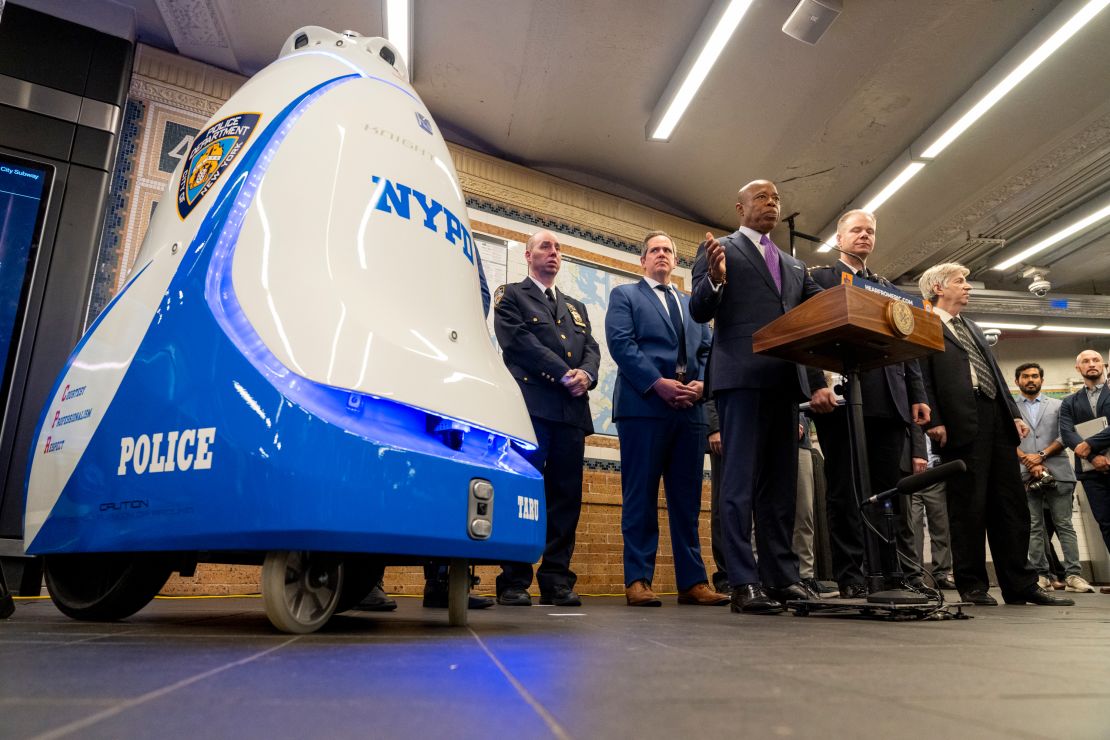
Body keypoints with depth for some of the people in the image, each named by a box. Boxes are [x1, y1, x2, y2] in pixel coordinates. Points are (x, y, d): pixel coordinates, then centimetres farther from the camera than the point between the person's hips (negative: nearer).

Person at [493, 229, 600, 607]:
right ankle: (514, 582, -1)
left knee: (566, 494, 1)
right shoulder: (510, 296, 12)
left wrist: (586, 375, -7)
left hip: (572, 410, 5)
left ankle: (557, 579, 7)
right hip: (530, 404, -5)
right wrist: (564, 375, -11)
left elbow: (591, 349, 16)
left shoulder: (576, 308, 28)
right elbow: (519, 341, -5)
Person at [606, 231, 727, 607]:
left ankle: (692, 581, 10)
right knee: (641, 496, -4)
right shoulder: (624, 296, 11)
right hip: (643, 405, -4)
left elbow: (707, 351, 17)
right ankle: (637, 580, 2)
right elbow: (621, 344, -4)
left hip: (690, 408, 5)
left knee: (687, 498, 5)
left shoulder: (693, 305, 26)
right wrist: (659, 383, -14)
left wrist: (701, 383, -4)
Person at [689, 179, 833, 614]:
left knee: (780, 483, 7)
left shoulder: (794, 266, 25)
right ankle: (743, 583, -5)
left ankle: (783, 577, 13)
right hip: (742, 377, -6)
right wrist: (715, 280, -22)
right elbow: (699, 312, -1)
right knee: (742, 481, -7)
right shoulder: (720, 249, 8)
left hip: (785, 381, 6)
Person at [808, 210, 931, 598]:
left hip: (888, 401, 5)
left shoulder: (889, 288, 24)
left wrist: (917, 395, 9)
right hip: (842, 398, -4)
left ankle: (903, 572, 12)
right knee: (844, 490, -1)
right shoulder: (819, 278, 9)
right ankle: (850, 577, 4)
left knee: (892, 489, 6)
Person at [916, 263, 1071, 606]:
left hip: (997, 421, 8)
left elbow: (995, 374, 25)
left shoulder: (973, 328, 27)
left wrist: (1015, 414, 14)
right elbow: (922, 379, -9)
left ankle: (1020, 584, 15)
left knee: (1011, 504, 8)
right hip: (961, 425, -8)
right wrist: (933, 421, -18)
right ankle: (972, 585, 6)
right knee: (968, 507, -3)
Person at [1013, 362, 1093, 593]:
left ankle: (1073, 574, 0)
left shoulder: (1057, 406, 14)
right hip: (1025, 476, 0)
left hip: (1057, 472, 0)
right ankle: (1041, 574, 5)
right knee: (1034, 528, 1)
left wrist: (1041, 456, -8)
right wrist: (1027, 461, -10)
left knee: (1064, 525, -2)